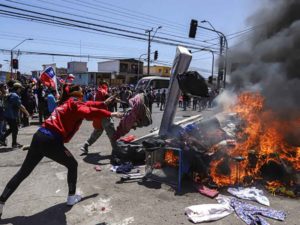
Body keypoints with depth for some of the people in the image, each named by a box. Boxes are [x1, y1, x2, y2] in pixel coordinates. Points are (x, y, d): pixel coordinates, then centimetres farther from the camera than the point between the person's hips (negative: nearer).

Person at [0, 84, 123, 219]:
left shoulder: (67, 103, 21)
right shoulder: (74, 104, -3)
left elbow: (87, 105, 27)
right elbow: (91, 112, -21)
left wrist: (104, 104, 32)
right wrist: (111, 114, -15)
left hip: (39, 137, 8)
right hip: (51, 142, -8)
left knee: (23, 172, 16)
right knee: (72, 165, 13)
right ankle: (71, 197, 23)